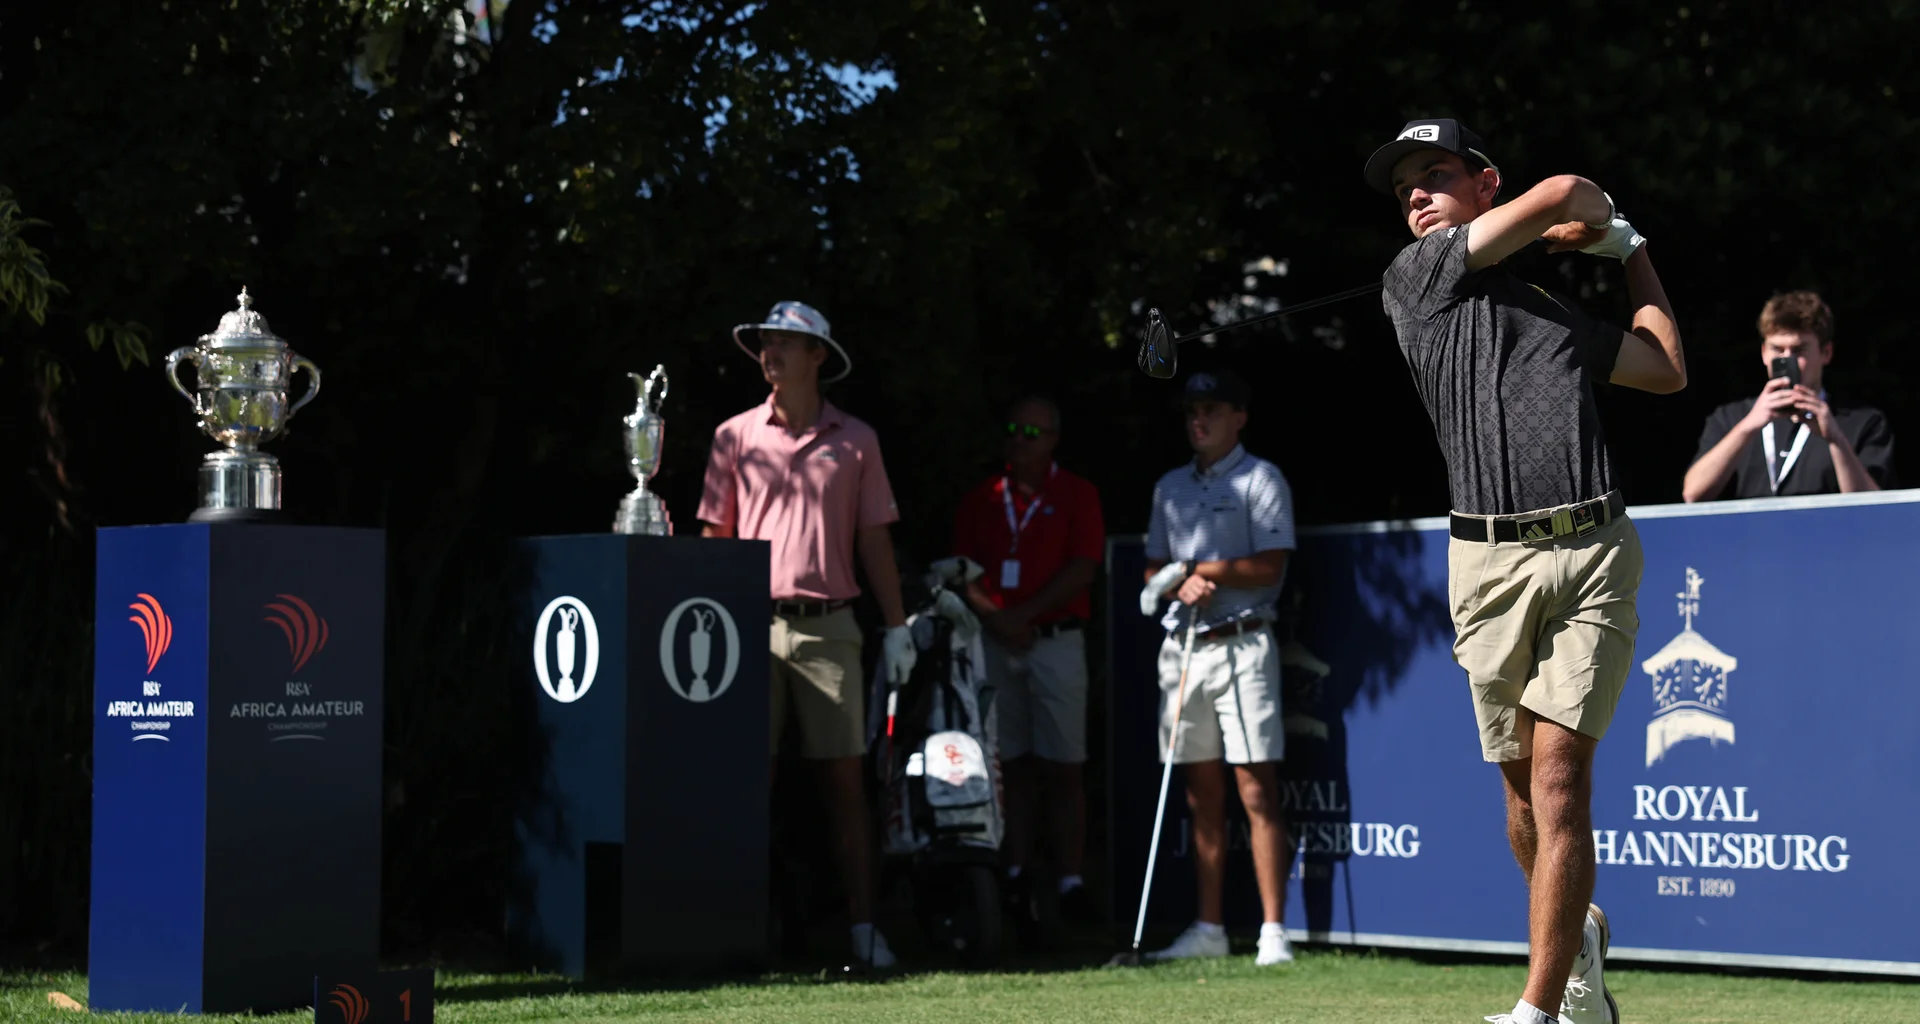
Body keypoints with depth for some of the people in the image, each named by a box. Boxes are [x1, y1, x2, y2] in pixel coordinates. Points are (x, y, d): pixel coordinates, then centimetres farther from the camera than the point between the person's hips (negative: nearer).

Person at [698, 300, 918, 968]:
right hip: (753, 624, 0)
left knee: (844, 775, -1)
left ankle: (863, 924, 0)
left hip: (828, 625, 0)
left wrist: (897, 626, 5)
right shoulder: (735, 436, 8)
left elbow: (874, 539, 10)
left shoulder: (855, 440, 9)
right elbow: (714, 536, 9)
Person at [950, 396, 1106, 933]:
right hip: (993, 644, 3)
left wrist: (1023, 614, -10)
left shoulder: (1076, 495, 6)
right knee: (1010, 765, 3)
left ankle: (1070, 882, -7)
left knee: (1062, 766, -5)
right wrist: (994, 617, -9)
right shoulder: (981, 500, 13)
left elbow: (1082, 569, -4)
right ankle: (1016, 878, 6)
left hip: (1055, 641, -3)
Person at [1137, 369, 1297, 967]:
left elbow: (1269, 568, -9)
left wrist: (1196, 567, -9)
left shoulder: (1261, 480, 1)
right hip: (1181, 645, 6)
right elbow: (1153, 572, 16)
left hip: (1242, 643, -6)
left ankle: (1273, 932, -10)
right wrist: (1184, 584, -6)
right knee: (1202, 797, 7)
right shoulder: (1170, 487, 18)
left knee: (1256, 790, -10)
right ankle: (1208, 929, 11)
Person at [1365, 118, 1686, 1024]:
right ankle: (1579, 936, 33)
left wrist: (1629, 246, 33)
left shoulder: (1555, 312, 22)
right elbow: (1560, 195, 1)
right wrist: (1604, 223, 23)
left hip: (1593, 551, 2)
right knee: (1521, 785, 6)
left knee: (1559, 770, -10)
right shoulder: (1414, 278, 6)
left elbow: (1668, 368, 25)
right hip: (1489, 561, -1)